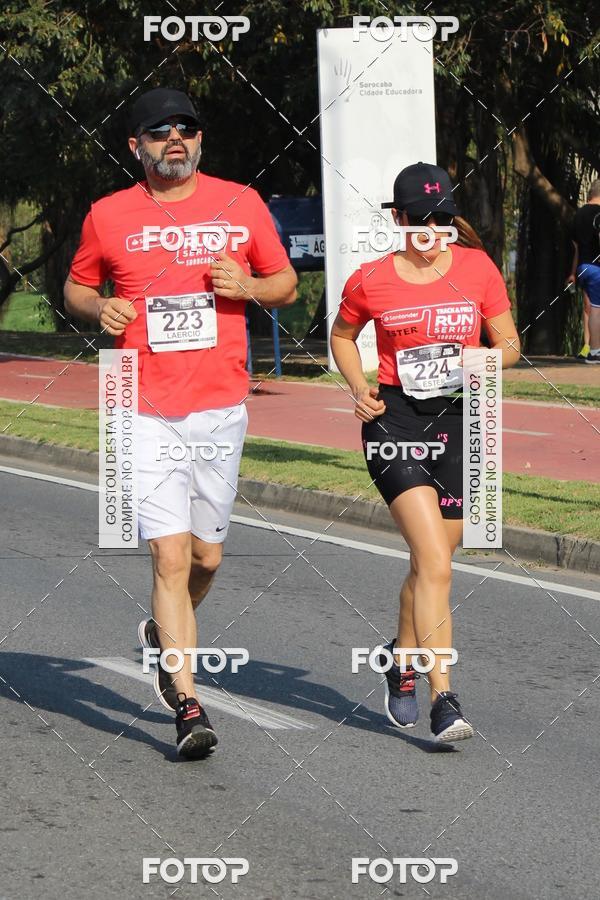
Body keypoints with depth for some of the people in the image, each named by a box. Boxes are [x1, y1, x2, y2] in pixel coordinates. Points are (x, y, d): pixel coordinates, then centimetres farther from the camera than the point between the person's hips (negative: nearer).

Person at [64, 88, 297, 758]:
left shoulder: (240, 205, 5)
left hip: (221, 408, 2)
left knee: (206, 556, 10)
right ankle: (189, 708, -10)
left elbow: (286, 284, 15)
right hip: (146, 413, -2)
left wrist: (248, 287, -7)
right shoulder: (109, 216, 3)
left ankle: (165, 636, 42)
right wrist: (99, 308, -5)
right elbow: (77, 286, 17)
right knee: (171, 556, -11)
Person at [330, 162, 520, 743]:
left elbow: (509, 344, 9)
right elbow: (342, 335, 17)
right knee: (435, 564, -17)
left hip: (460, 422, 3)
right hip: (395, 421, -3)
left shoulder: (477, 269, 1)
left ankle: (402, 658, 41)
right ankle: (443, 701, -19)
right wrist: (359, 389, 1)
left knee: (430, 563, 12)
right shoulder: (370, 280, -2)